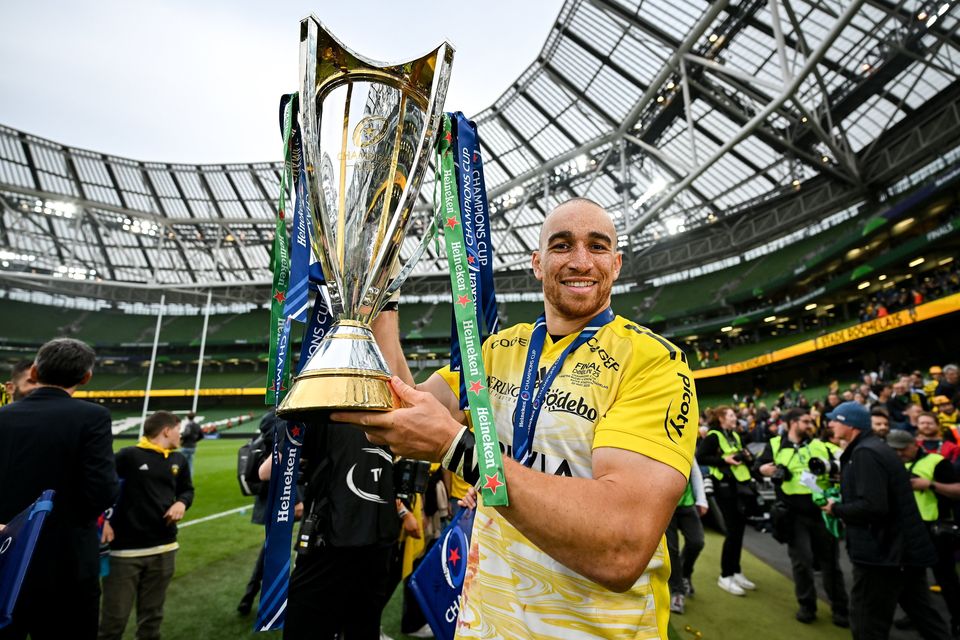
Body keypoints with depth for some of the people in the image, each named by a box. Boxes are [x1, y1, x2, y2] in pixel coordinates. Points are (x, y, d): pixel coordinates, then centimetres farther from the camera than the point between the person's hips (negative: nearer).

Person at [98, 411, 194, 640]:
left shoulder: (179, 460, 8)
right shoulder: (128, 455, -9)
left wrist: (182, 502, -2)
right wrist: (104, 519, -11)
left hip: (164, 548, 5)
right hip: (125, 548, -5)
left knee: (152, 614, 16)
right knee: (114, 617, 3)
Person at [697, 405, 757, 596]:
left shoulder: (735, 436, 15)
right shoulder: (713, 436, -10)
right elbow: (700, 458, -18)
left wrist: (746, 457, 3)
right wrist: (724, 460, -21)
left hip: (742, 485, 8)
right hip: (725, 487, -8)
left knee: (739, 530, 12)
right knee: (732, 531, -4)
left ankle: (736, 571, 25)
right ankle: (725, 576, 8)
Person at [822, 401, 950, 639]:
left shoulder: (864, 453, -21)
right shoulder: (874, 447, 12)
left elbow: (871, 506, -28)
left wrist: (836, 509, -13)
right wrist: (843, 507, 10)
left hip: (884, 551, -10)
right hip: (904, 548, 10)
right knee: (925, 617, 19)